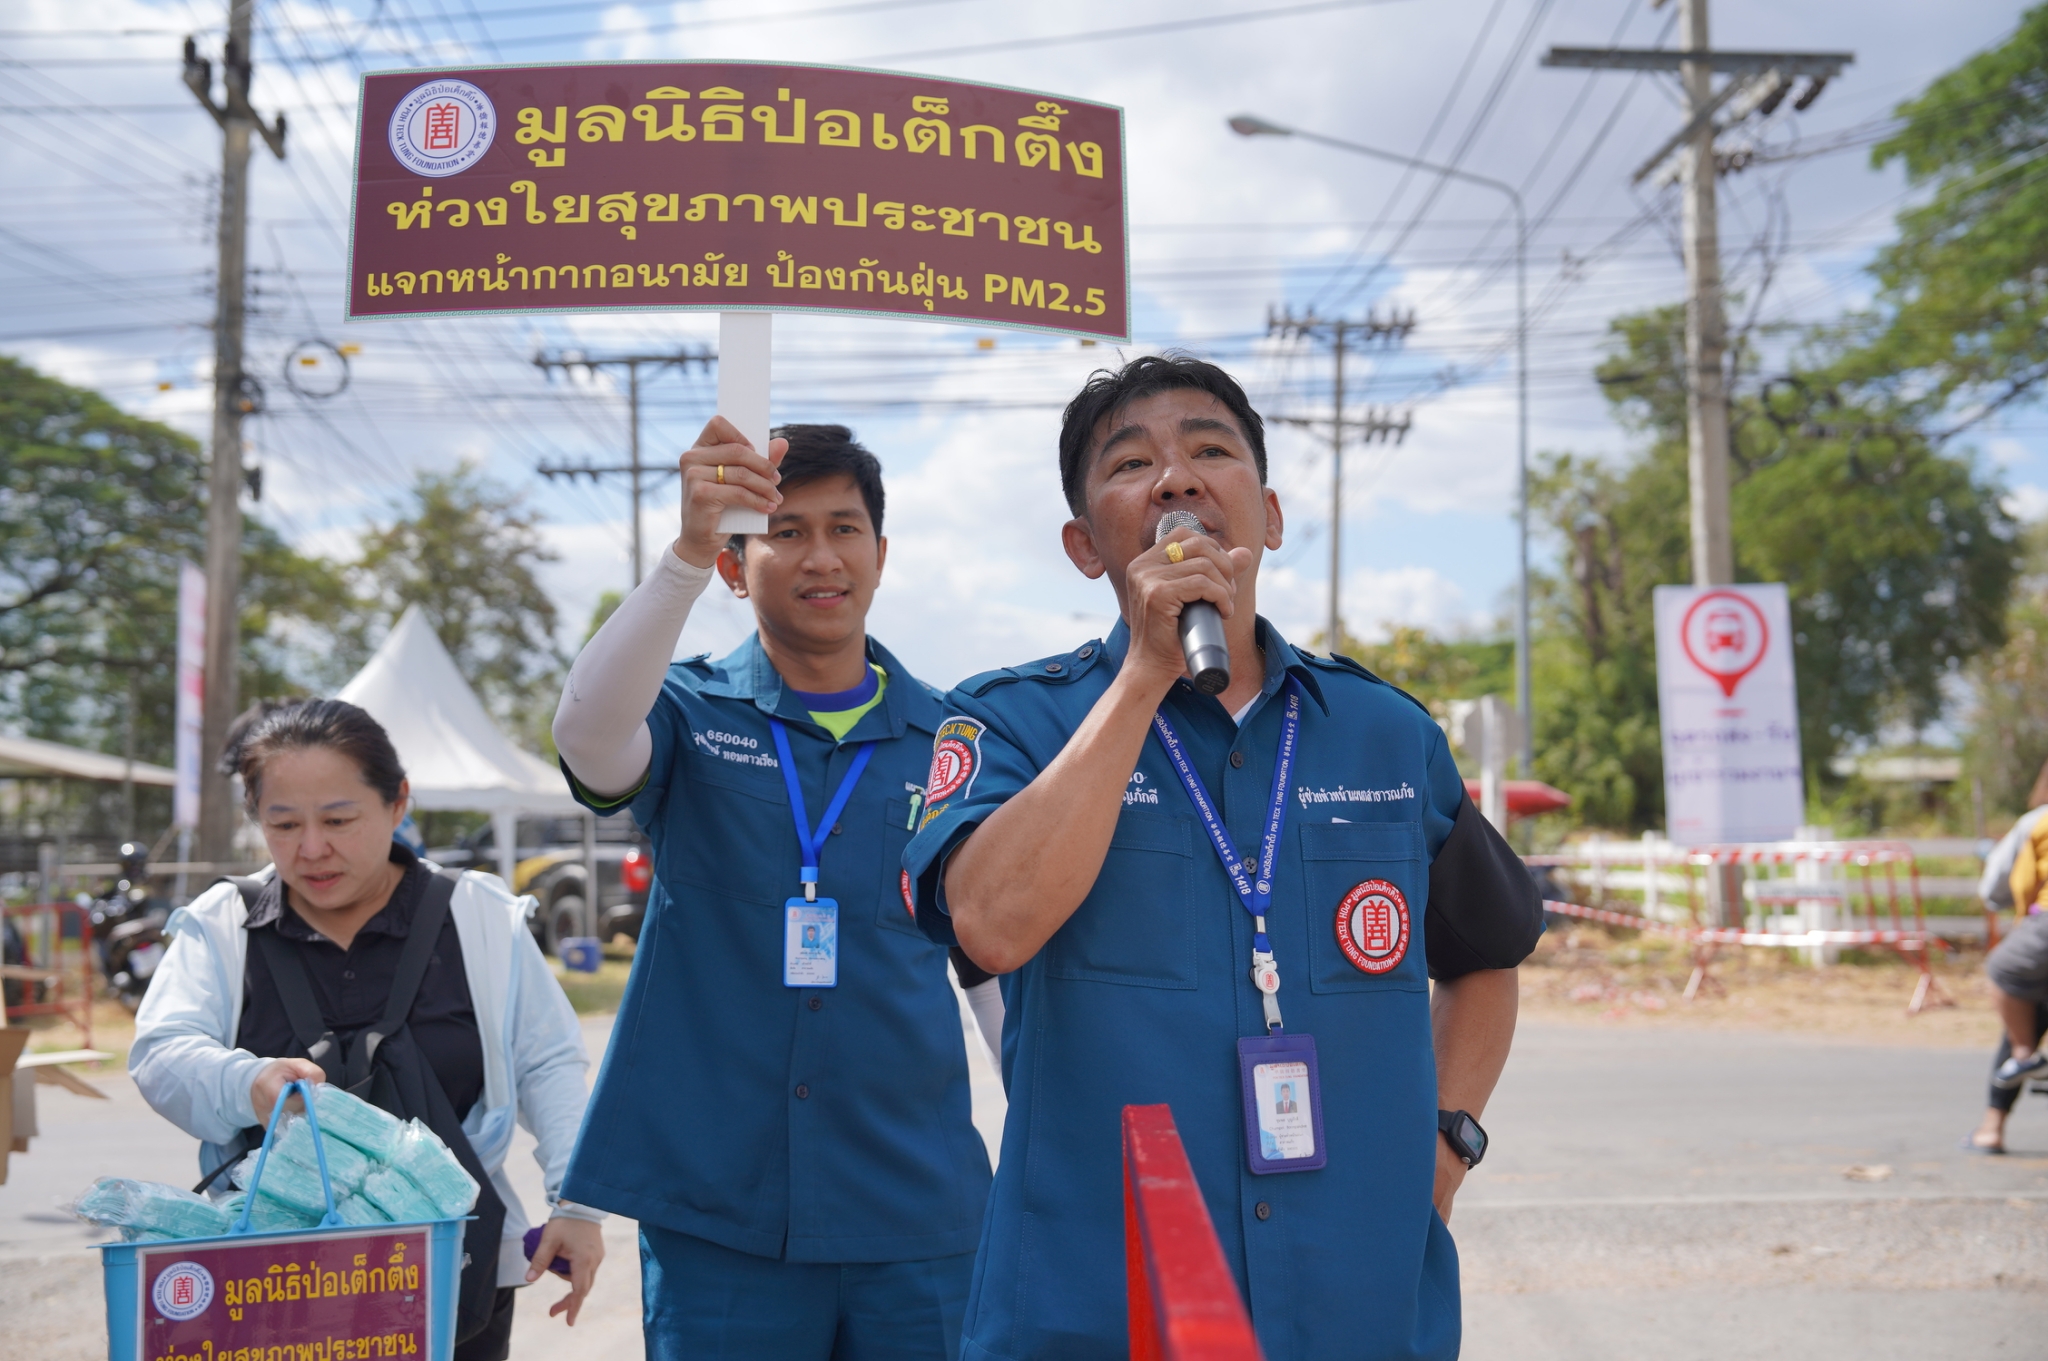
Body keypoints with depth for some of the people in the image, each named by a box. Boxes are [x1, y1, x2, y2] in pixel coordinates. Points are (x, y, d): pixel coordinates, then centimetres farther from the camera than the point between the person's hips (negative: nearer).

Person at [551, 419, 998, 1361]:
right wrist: (686, 549, -35)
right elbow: (588, 737, -23)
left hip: (913, 1215, 2)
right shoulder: (692, 715, 1)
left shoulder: (950, 742, 6)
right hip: (717, 1210, -1)